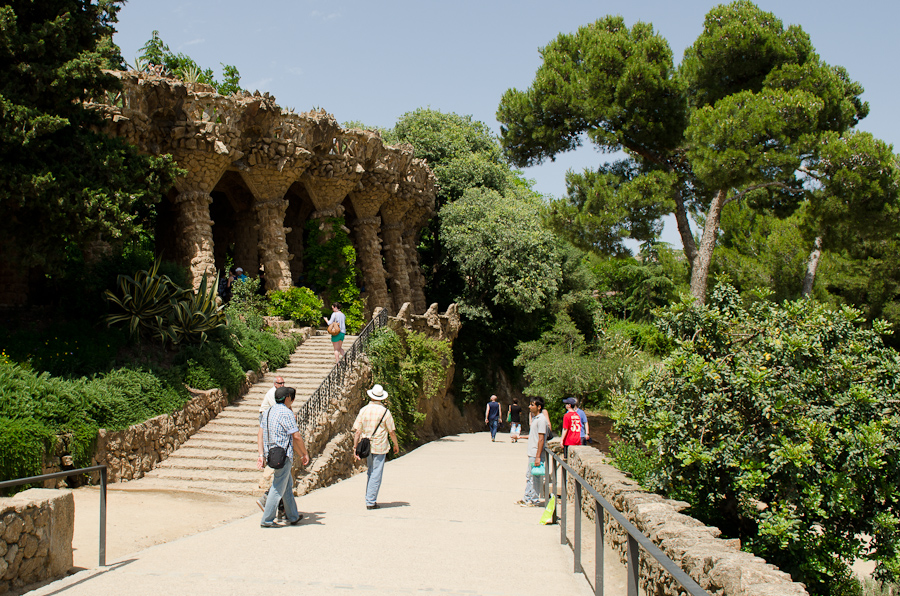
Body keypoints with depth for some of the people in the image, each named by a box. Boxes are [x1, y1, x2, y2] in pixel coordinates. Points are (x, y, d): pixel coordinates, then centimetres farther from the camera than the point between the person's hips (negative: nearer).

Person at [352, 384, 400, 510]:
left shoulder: (363, 410, 1)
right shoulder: (385, 412, -7)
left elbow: (357, 431, -2)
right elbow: (392, 432, -3)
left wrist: (355, 448, 1)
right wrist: (396, 445, 12)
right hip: (380, 447, -4)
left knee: (370, 472, 19)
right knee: (376, 474, 0)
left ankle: (369, 499, 23)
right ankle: (371, 502, -1)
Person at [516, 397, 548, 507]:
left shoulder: (541, 419, -16)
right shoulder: (535, 418, 14)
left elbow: (541, 439, -20)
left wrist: (538, 456, -22)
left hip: (536, 453, -10)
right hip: (531, 453, 10)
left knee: (534, 477, -2)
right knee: (529, 476, 15)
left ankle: (535, 500, 6)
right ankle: (527, 498, 23)